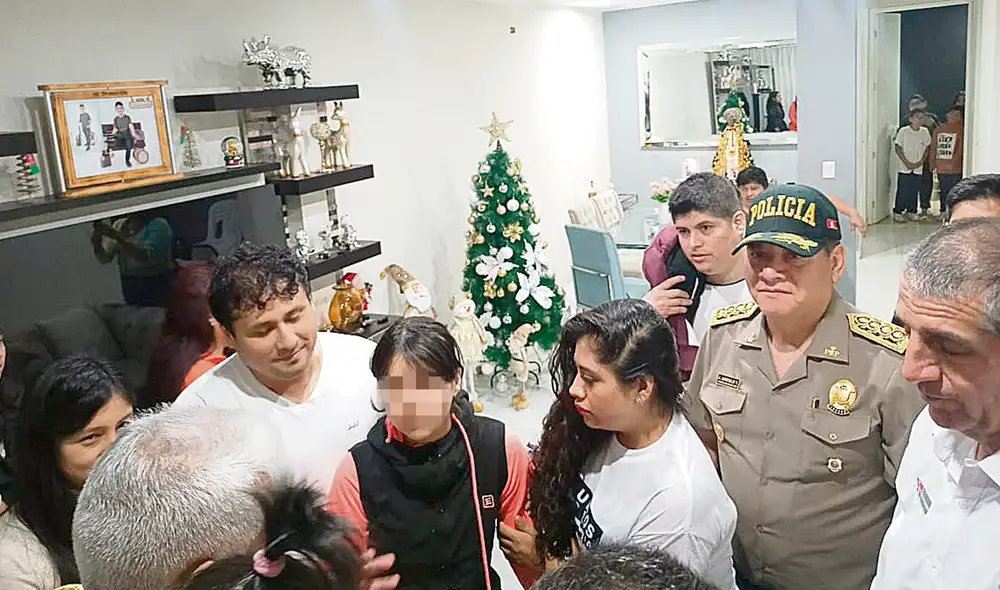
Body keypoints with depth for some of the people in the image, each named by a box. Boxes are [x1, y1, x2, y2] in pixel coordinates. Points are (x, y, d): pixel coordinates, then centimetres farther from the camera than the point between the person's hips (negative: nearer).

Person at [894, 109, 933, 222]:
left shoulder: (925, 132, 4)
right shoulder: (903, 131, -6)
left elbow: (927, 148, 9)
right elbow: (898, 148, -5)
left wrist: (920, 162, -4)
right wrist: (907, 163, -10)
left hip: (918, 169, 3)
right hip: (904, 168, -3)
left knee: (914, 191, 7)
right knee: (902, 191, -4)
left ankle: (911, 212, 16)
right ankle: (897, 212, 4)